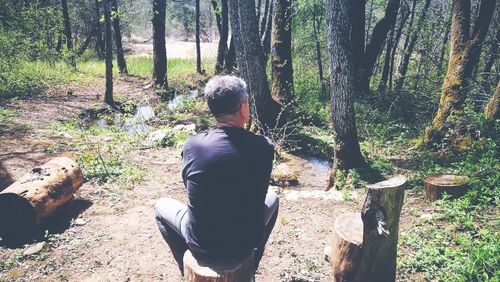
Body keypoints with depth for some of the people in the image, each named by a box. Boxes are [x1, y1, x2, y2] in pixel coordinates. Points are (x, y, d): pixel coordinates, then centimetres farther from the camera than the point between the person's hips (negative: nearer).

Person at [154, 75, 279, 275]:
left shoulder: (193, 145, -15)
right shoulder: (264, 147, -16)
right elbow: (259, 193, 0)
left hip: (201, 245, 0)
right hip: (247, 243, 1)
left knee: (161, 206, 28)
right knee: (272, 198, 30)